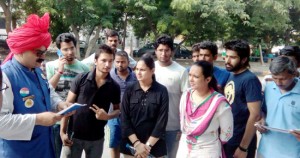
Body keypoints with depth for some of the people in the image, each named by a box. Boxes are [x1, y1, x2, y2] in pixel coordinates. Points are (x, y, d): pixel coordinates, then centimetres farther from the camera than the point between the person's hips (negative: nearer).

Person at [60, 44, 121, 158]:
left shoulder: (114, 87, -2)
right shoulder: (81, 79, -8)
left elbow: (118, 109, 9)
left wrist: (107, 116, -13)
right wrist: (62, 132, -8)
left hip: (96, 138, 2)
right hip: (74, 135, -1)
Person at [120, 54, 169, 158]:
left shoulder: (162, 91, -5)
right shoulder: (129, 90, -1)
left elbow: (162, 122, -8)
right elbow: (124, 120, -4)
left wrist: (148, 145, -12)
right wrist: (136, 143, -12)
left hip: (155, 147, -1)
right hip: (130, 145, 1)